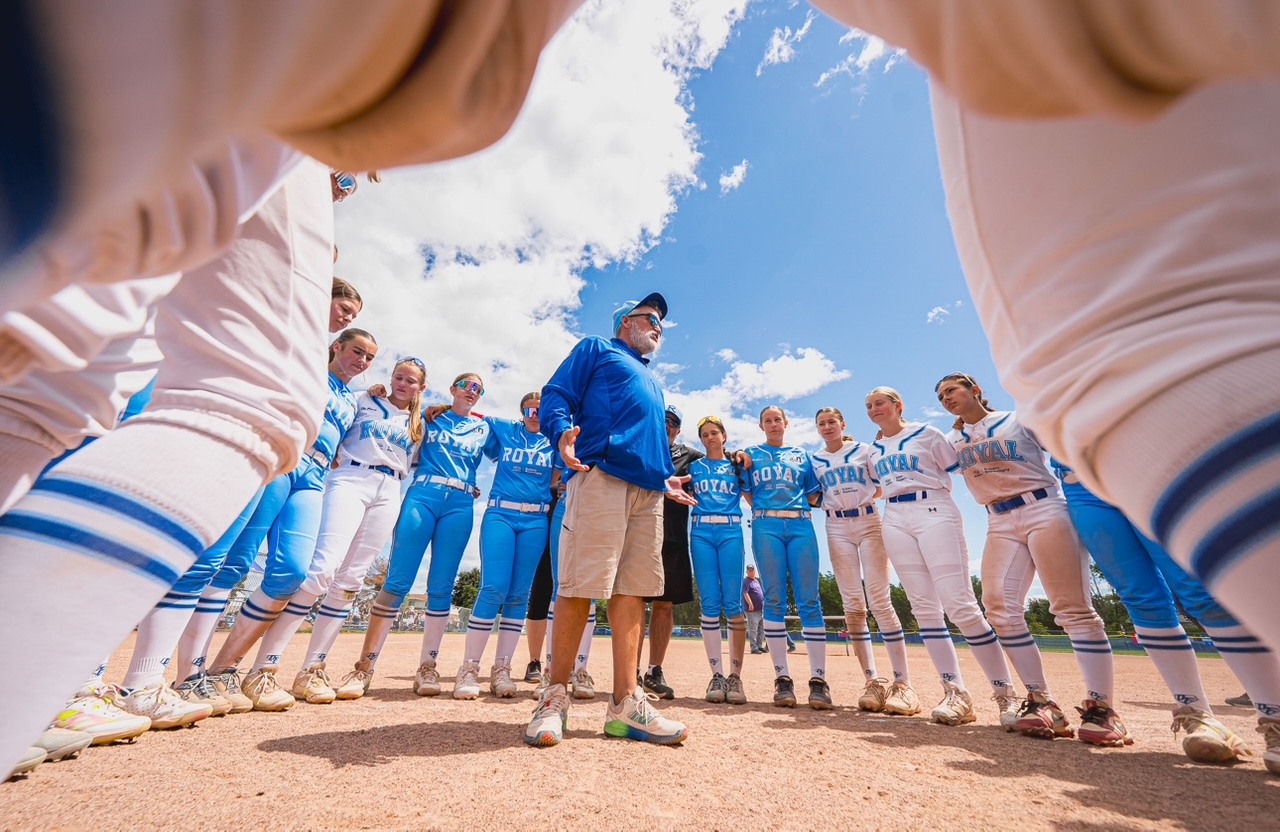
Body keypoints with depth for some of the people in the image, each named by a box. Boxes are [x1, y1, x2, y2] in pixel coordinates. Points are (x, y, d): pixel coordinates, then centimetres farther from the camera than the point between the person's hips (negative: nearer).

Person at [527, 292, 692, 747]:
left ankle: (625, 703, 8)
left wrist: (665, 478, 24)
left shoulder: (651, 382, 35)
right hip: (600, 475, -7)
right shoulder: (596, 349, 15)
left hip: (647, 490, 7)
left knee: (632, 590, 2)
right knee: (579, 586, -7)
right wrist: (563, 432, -19)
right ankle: (555, 696, 7)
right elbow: (555, 396, 1)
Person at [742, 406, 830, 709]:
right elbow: (746, 492, 13)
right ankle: (782, 677, 3)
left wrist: (799, 505, 1)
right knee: (774, 600, -3)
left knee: (809, 600, -5)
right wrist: (763, 511, 1)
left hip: (801, 526, 1)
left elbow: (815, 493, 17)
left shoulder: (801, 455, 19)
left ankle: (818, 679, -1)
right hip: (766, 527, -1)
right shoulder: (752, 454, 17)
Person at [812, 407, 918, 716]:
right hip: (837, 530, 2)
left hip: (869, 523, -2)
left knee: (880, 601, -9)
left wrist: (865, 497, -6)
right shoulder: (813, 459, 10)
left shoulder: (864, 449, 6)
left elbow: (882, 486, 6)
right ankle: (872, 681, 7)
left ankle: (903, 683, -4)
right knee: (853, 606, 0)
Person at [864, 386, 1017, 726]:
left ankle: (1005, 693, 5)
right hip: (895, 521, 5)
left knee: (961, 606, -9)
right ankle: (955, 692, 8)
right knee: (924, 608, 2)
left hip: (934, 513, -5)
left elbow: (957, 470, 2)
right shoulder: (873, 450, 16)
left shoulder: (927, 433, 2)